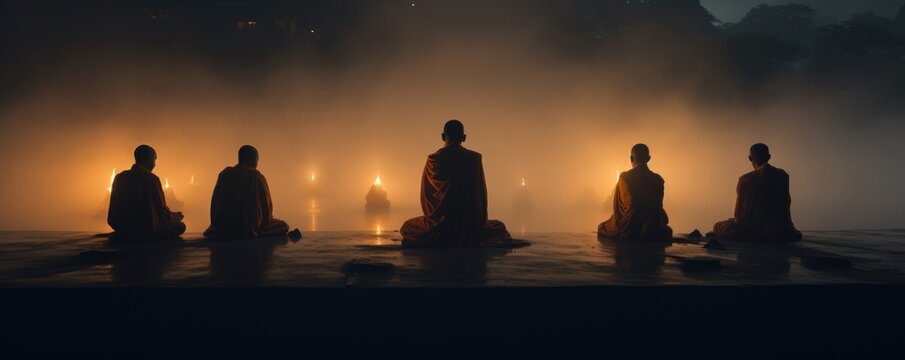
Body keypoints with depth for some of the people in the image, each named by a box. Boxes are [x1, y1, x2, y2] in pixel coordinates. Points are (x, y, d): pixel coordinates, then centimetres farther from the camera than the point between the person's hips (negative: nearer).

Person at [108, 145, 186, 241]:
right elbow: (161, 210, -10)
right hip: (146, 229, -8)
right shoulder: (151, 179, -16)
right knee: (180, 226, 8)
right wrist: (177, 216, 12)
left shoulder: (119, 177, 4)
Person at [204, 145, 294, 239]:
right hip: (250, 228, -5)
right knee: (283, 226, 17)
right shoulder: (256, 176, -10)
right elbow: (267, 208, -6)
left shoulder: (224, 174, 4)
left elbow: (216, 207, 11)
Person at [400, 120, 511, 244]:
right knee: (499, 228, 30)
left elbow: (426, 195, 3)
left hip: (440, 227, 0)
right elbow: (481, 193, 1)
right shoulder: (474, 158, -4)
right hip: (471, 224, 0)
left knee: (408, 227, 30)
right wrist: (480, 221, 15)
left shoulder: (433, 160, -4)